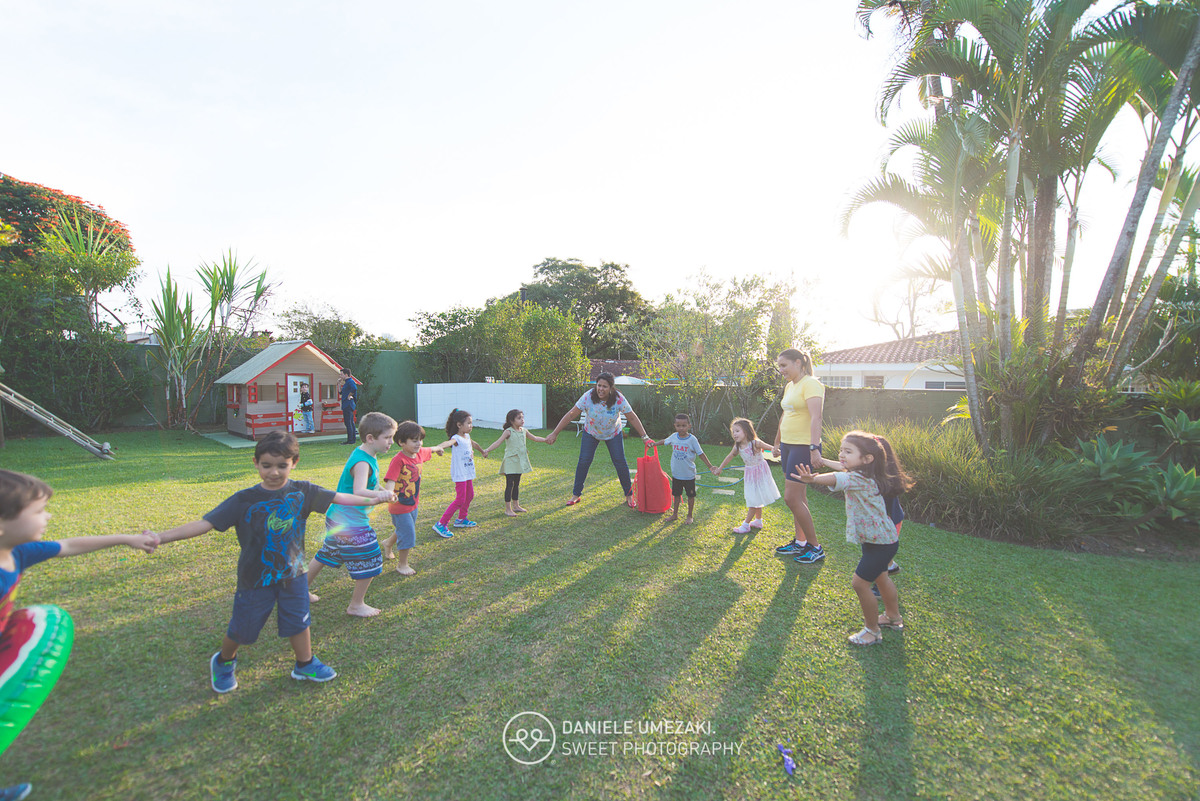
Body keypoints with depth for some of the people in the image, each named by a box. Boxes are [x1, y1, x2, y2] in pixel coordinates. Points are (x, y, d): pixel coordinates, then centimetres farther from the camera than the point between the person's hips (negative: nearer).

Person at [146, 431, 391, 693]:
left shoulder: (302, 491, -11)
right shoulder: (243, 500, -17)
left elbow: (337, 497, -5)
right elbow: (205, 523, -20)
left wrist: (369, 499, -7)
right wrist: (161, 537, -30)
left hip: (293, 574, 2)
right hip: (256, 579, -2)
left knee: (299, 622, 16)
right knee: (241, 629, 18)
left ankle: (305, 664, 38)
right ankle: (224, 662, 50)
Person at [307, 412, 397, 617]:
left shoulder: (362, 453, 4)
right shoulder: (362, 462, -27)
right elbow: (358, 492, -43)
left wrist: (382, 491, 27)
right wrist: (378, 494, -60)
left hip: (338, 518, 10)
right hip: (351, 523, -10)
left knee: (326, 555, 27)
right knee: (370, 562, 2)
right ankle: (356, 606, 18)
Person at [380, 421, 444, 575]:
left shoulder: (419, 453, -3)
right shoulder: (398, 460, -26)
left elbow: (428, 451, 20)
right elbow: (390, 480, -36)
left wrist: (437, 449, 42)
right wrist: (389, 493, -56)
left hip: (413, 503, 8)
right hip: (400, 505, -8)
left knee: (404, 531, 26)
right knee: (408, 534, 0)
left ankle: (388, 543, 56)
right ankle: (402, 565, 21)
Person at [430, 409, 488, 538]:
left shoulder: (467, 436, 9)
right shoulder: (456, 438, -18)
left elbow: (474, 444, 32)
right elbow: (449, 442, -42)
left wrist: (483, 451, 49)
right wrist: (439, 447, -64)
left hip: (468, 473, 9)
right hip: (460, 474, -9)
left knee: (469, 495, 18)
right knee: (460, 499, -10)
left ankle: (462, 519, 35)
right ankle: (441, 524, -3)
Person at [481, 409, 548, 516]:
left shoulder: (523, 431, 8)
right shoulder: (508, 432, -12)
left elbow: (535, 438, 22)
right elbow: (498, 442, -21)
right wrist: (487, 450, -33)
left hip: (520, 462, 7)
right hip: (510, 461, -7)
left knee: (516, 484, 16)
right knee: (509, 484, -5)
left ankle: (516, 505, 28)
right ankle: (508, 509, 2)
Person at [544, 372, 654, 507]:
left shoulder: (619, 399, -27)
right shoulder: (588, 397, -28)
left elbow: (632, 418, -18)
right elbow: (571, 415, -24)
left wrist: (644, 437, -18)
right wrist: (554, 433, -25)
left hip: (613, 434, 0)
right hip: (591, 433, 0)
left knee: (620, 463, -3)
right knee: (583, 462, -7)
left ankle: (629, 495, 16)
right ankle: (576, 494, 9)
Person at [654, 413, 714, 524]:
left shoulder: (692, 439, -13)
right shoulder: (674, 437, -3)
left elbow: (700, 454, -8)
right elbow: (664, 441, 17)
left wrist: (710, 466, -9)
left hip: (689, 474, -3)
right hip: (676, 473, 3)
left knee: (691, 495, 10)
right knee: (676, 494, 16)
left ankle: (690, 516, 26)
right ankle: (675, 514, 31)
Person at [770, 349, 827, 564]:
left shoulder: (811, 384, -14)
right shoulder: (789, 386, 14)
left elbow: (815, 418, -25)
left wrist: (814, 448, -34)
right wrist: (777, 442, 29)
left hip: (804, 447, -9)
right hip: (788, 445, 9)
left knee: (791, 497, -7)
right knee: (798, 497, 14)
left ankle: (815, 547, 7)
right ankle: (800, 542, 25)